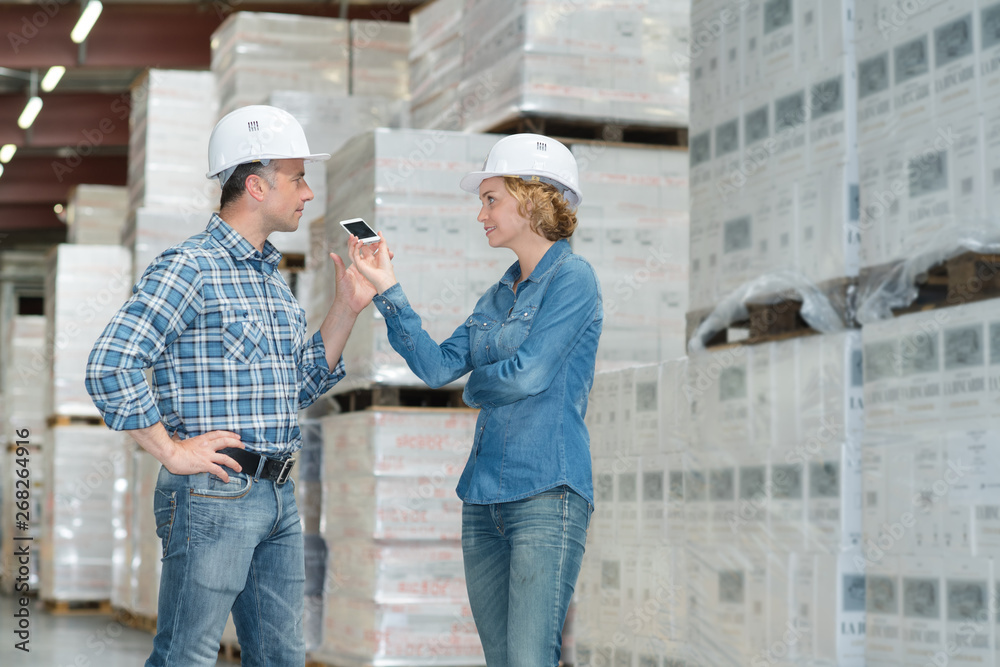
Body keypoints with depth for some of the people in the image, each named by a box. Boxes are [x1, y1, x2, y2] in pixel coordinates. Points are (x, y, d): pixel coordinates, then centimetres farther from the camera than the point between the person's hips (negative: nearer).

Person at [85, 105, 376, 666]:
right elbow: (109, 367, -18)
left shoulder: (274, 277, 17)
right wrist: (173, 451, -15)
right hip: (214, 493, -8)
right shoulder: (189, 268, -11)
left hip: (279, 495, 8)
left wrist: (348, 309, 11)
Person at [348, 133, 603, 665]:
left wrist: (475, 386, 6)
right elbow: (437, 366, 6)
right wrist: (387, 288, 1)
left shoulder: (572, 277, -6)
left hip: (547, 494, -8)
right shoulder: (498, 295, 17)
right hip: (483, 495, 8)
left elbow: (528, 374, -14)